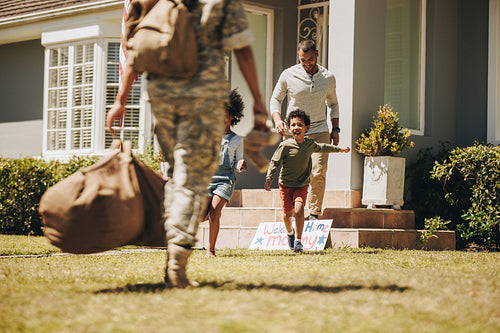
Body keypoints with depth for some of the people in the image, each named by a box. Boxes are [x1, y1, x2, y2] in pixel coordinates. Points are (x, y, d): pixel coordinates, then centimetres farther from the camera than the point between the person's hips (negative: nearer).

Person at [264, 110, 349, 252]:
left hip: (302, 185, 1)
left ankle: (298, 241, -13)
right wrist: (269, 178, -22)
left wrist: (340, 149, 30)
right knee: (288, 214, 6)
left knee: (299, 209, -20)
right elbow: (274, 162, -9)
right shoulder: (285, 146, -15)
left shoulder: (310, 144, -3)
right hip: (285, 185, -1)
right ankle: (290, 232, 40)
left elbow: (322, 148, 19)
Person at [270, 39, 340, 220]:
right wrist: (277, 119, -10)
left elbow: (333, 103, 20)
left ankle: (314, 213, -9)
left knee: (318, 173, -13)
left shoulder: (328, 78, 6)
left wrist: (335, 129, 11)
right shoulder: (288, 75, -1)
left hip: (320, 131, 1)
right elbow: (275, 99, 9)